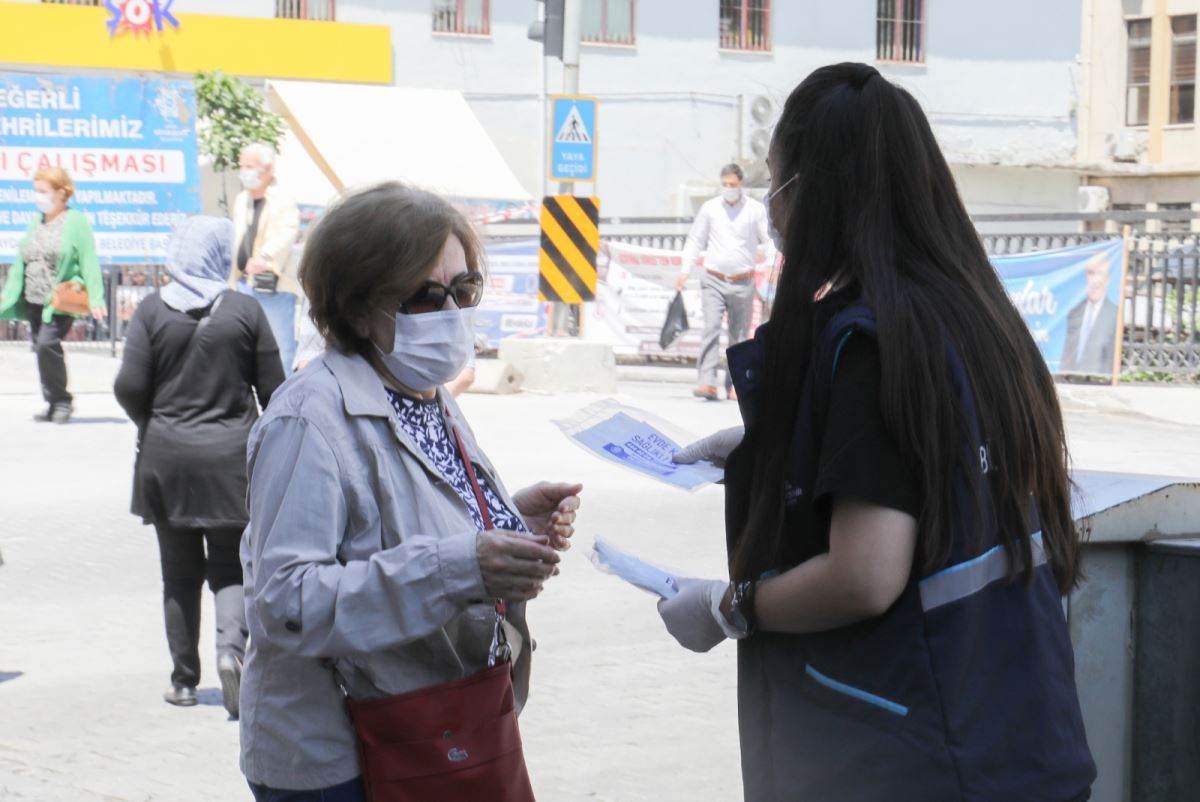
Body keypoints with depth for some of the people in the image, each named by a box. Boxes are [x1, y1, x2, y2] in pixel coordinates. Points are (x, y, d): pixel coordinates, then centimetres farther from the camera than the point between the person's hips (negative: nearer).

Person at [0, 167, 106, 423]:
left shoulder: (76, 222, -6)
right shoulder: (36, 223, 13)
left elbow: (88, 262, -11)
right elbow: (21, 261, 17)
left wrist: (95, 298, -17)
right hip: (34, 301, 7)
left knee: (47, 344, -19)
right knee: (41, 347, 7)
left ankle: (60, 401, -5)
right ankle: (55, 404, 17)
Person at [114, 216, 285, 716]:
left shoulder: (153, 310, -4)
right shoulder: (245, 311, -4)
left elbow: (129, 387, -8)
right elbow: (273, 391, -2)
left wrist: (154, 426, 12)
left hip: (166, 457, 1)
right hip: (232, 457, -1)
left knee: (179, 573, 11)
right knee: (230, 567, 9)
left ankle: (184, 680, 14)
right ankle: (231, 646, -17)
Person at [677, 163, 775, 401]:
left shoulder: (755, 210, 2)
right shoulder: (709, 209, 5)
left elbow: (770, 240, 7)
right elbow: (695, 240, 12)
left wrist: (772, 267, -9)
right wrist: (685, 270, 3)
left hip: (743, 283, 0)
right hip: (714, 281, 0)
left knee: (739, 335, 5)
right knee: (711, 329, -14)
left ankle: (734, 385, 14)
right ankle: (708, 383, -21)